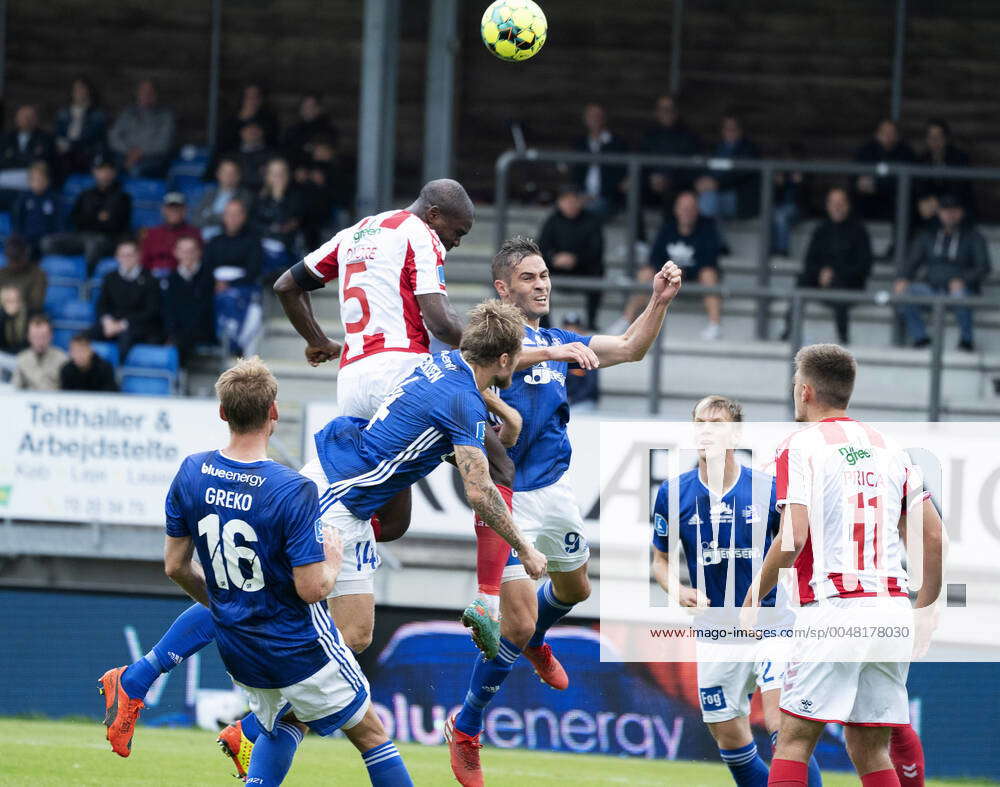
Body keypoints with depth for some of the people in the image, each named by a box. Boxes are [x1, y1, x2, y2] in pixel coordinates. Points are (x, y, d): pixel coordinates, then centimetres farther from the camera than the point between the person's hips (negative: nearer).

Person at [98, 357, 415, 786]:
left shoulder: (191, 474, -9)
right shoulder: (294, 491, -26)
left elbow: (175, 565, 1)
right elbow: (311, 588, -24)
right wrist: (333, 562, -1)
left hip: (238, 651, 6)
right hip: (302, 652, -6)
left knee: (285, 725, 29)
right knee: (371, 735, 12)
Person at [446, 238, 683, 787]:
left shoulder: (559, 341, 14)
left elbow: (629, 349, 7)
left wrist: (659, 301, -10)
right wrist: (556, 352, -46)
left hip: (553, 489, 7)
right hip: (506, 495, -7)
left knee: (574, 588, 28)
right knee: (518, 622, -12)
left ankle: (534, 641, 61)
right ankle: (464, 730, 4)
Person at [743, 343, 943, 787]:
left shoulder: (800, 447, -2)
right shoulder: (889, 448, 15)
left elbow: (793, 538, -13)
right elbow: (933, 538, 11)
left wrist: (753, 599, 0)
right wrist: (924, 613, 20)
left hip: (834, 607, -6)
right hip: (891, 608, 6)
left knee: (795, 738, -1)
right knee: (870, 750, 9)